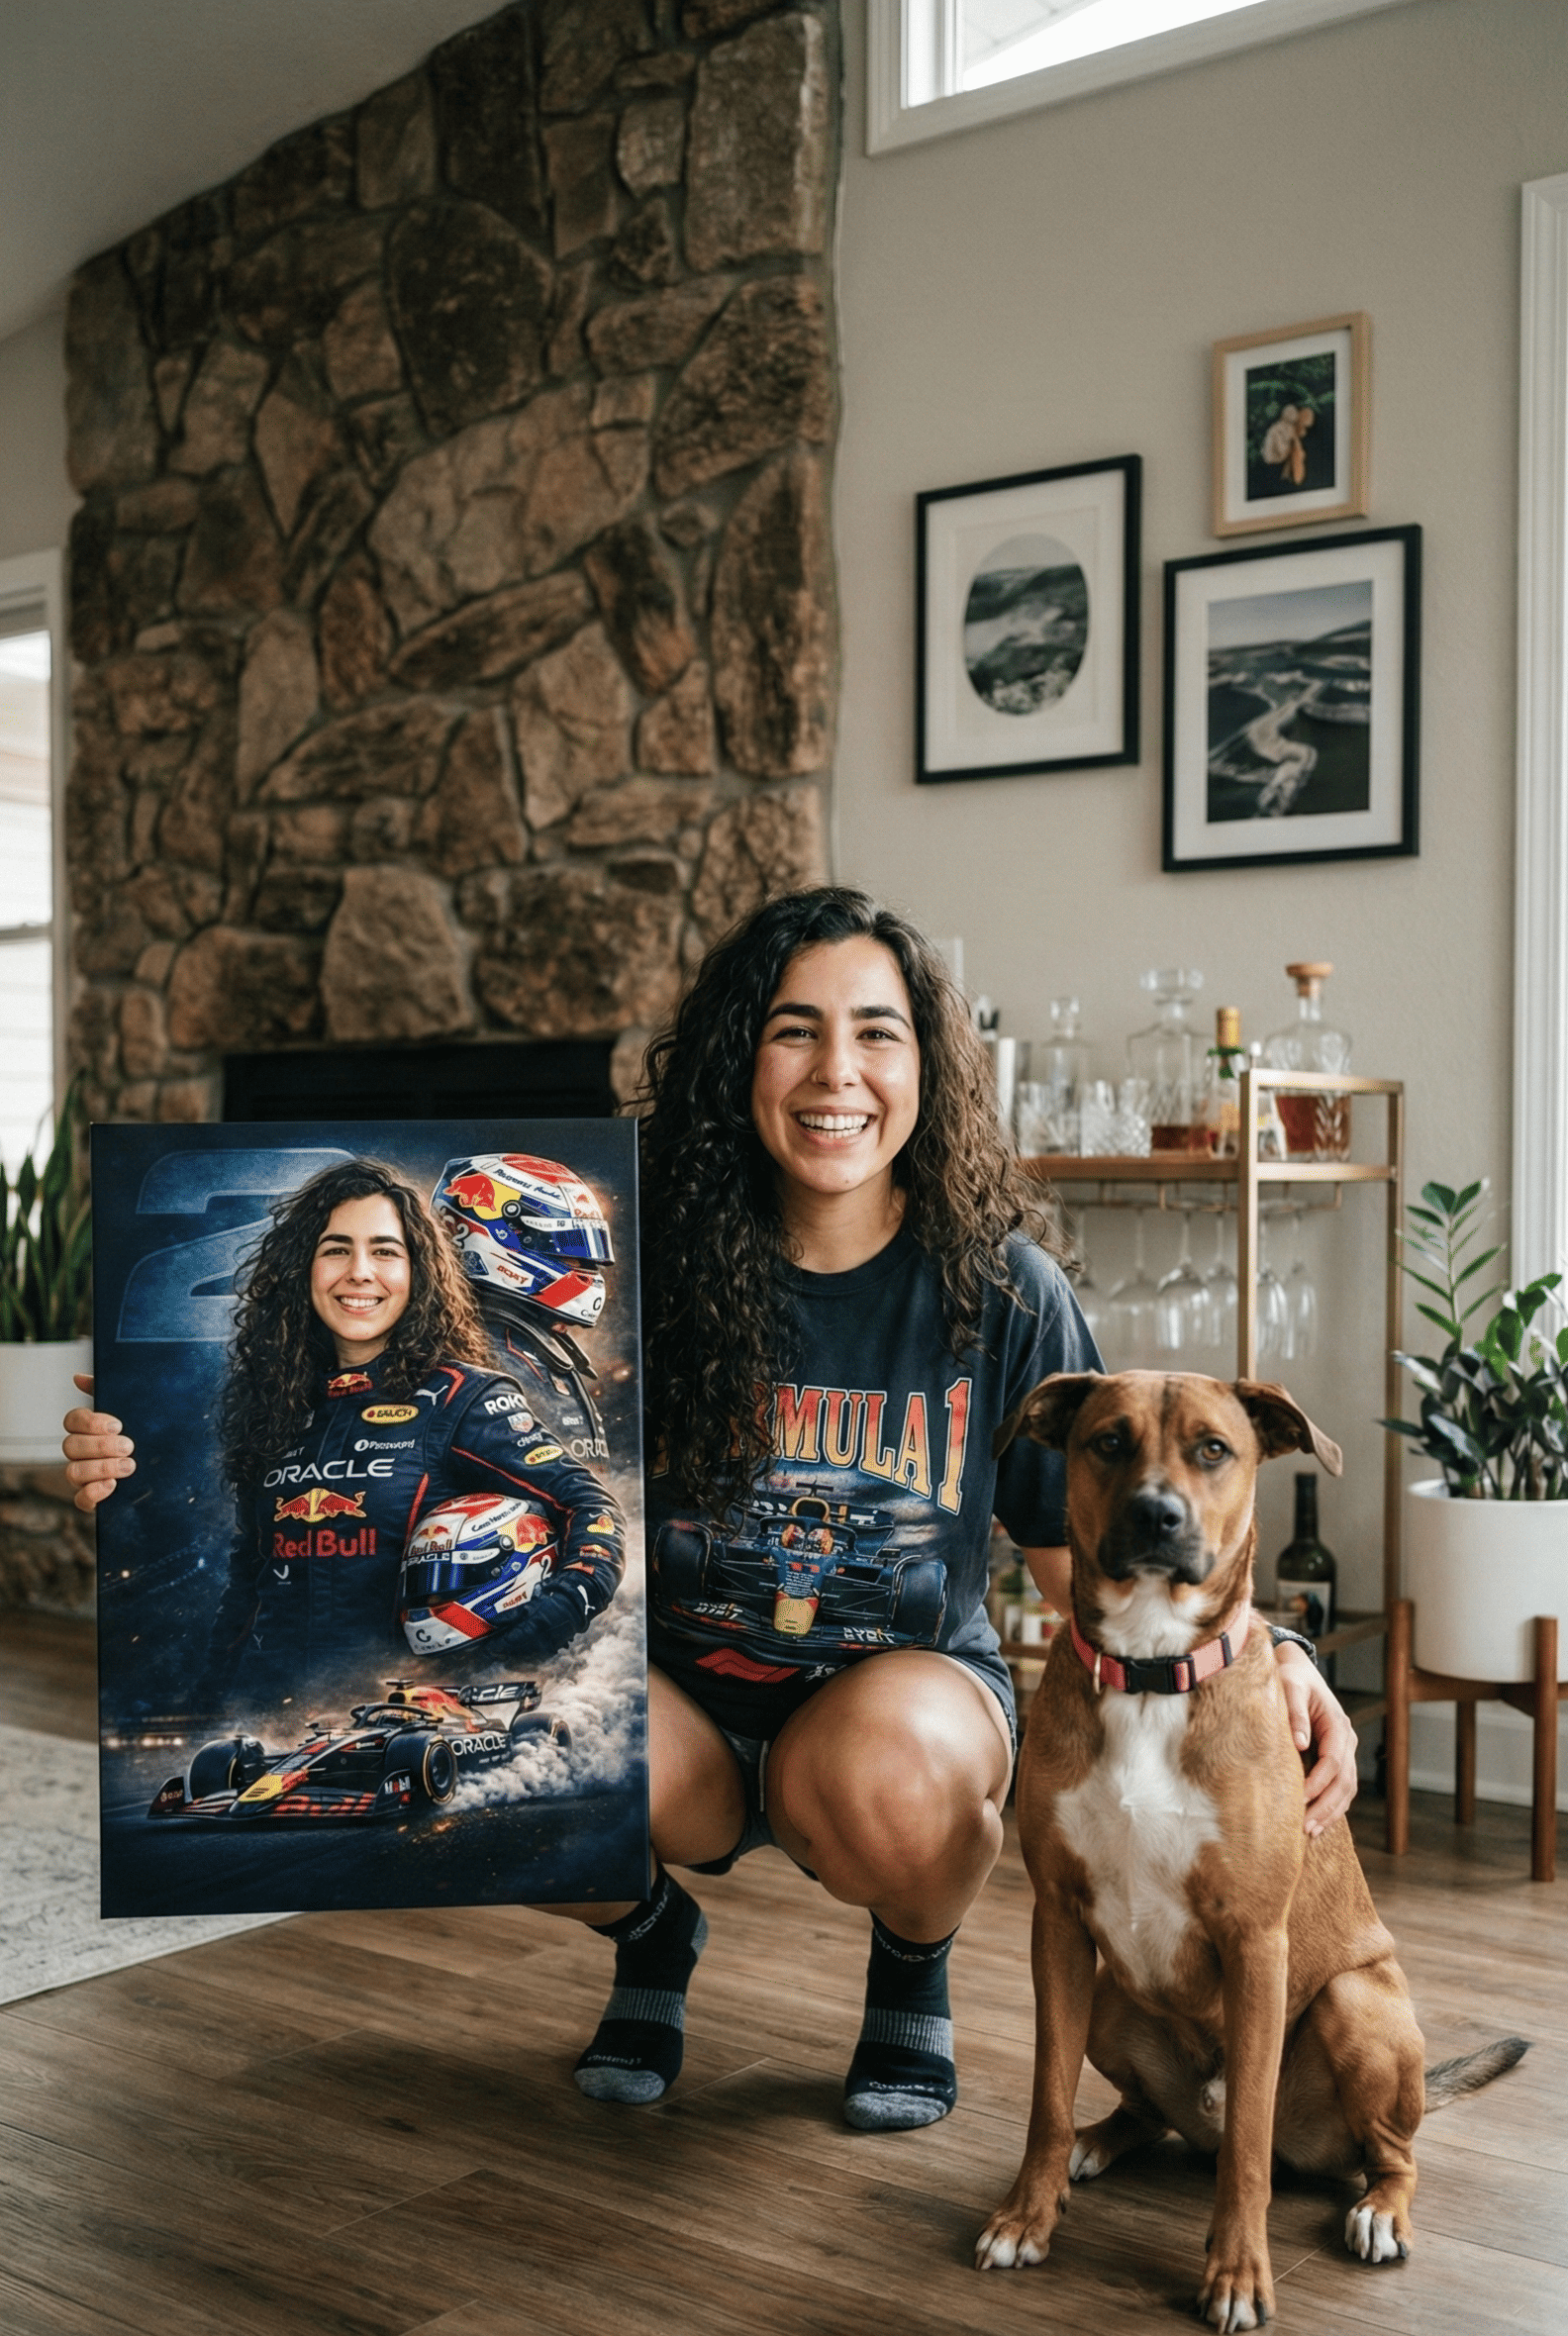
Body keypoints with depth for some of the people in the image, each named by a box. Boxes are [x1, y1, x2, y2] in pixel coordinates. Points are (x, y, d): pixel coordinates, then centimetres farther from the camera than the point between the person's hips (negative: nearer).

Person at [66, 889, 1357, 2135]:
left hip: (913, 1682, -1)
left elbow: (1086, 1559, -2)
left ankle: (915, 1970, 3)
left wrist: (1267, 1652, -21)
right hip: (686, 1711, 1)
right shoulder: (644, 1264, -8)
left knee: (879, 1761, -37)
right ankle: (650, 1932, 9)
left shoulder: (1000, 1288, -9)